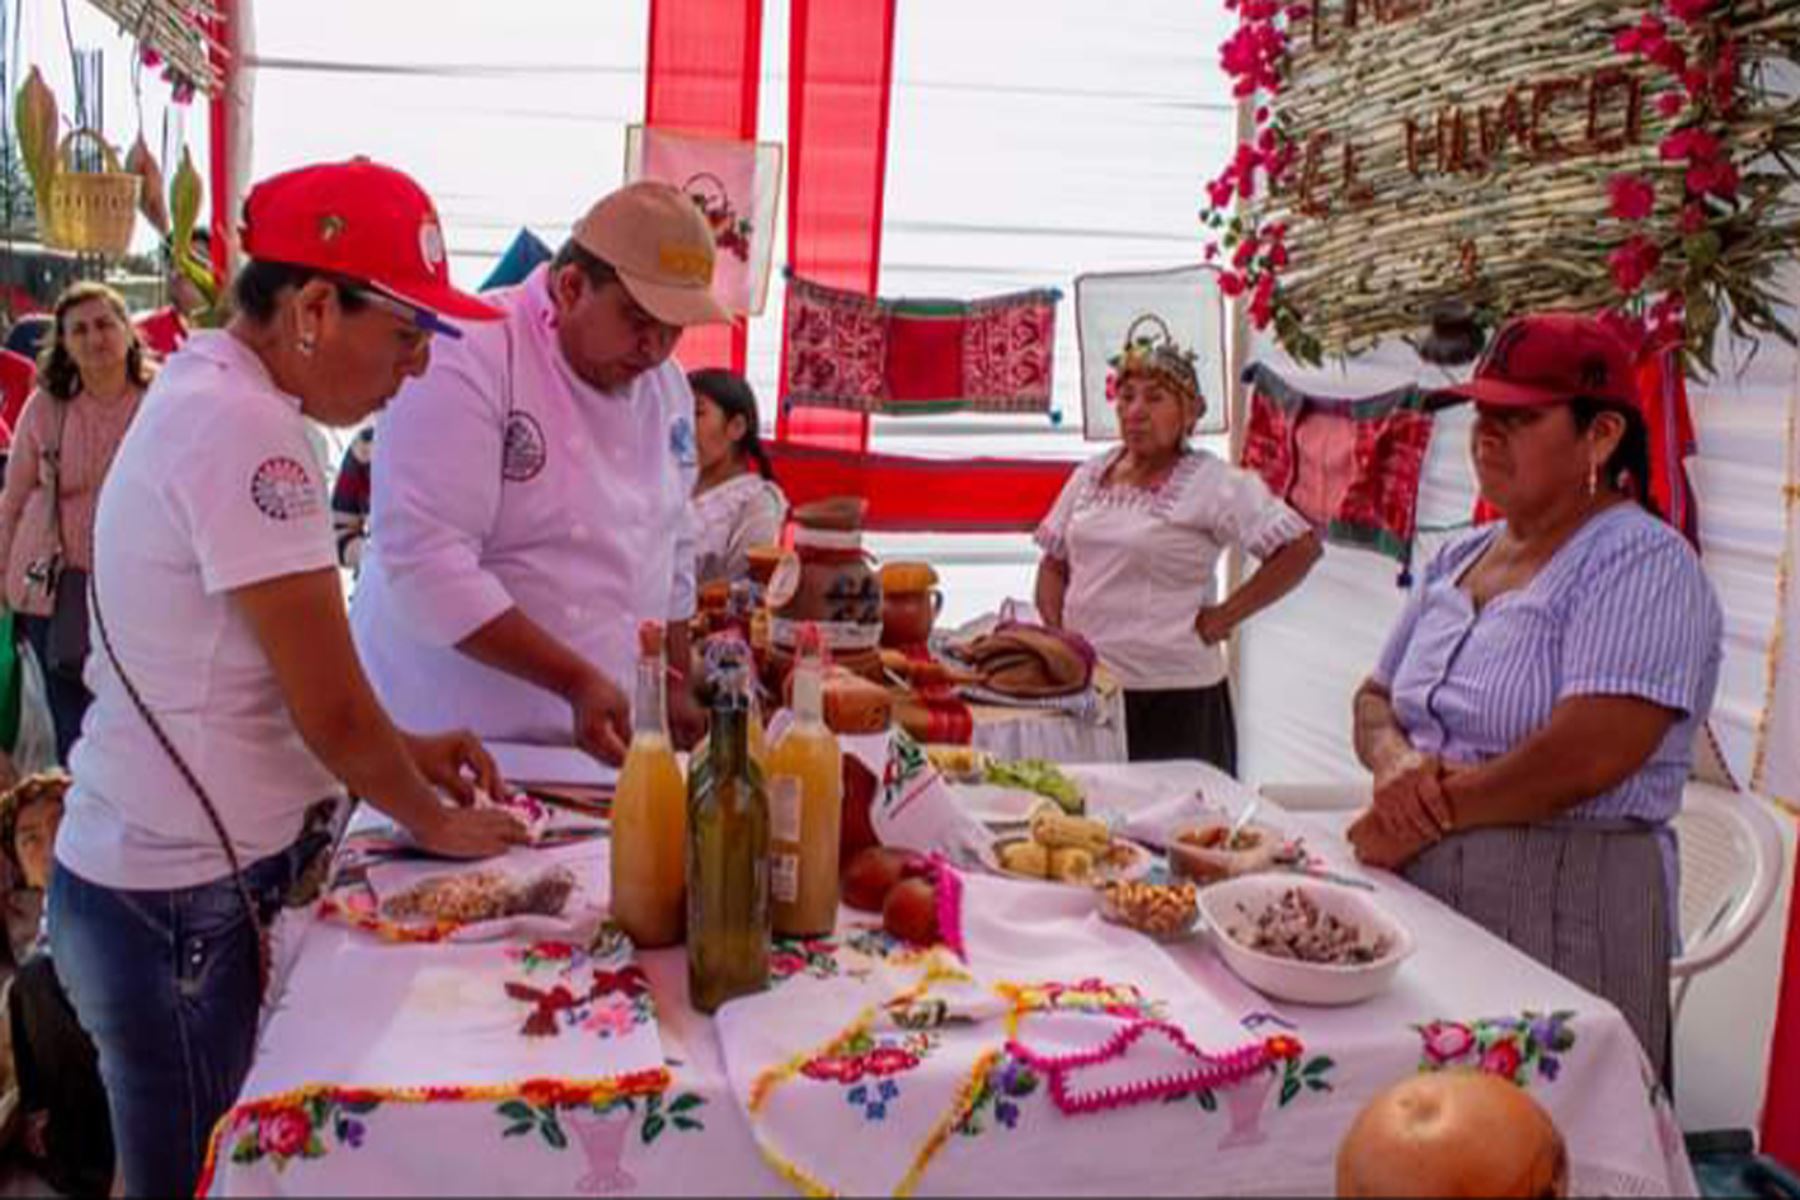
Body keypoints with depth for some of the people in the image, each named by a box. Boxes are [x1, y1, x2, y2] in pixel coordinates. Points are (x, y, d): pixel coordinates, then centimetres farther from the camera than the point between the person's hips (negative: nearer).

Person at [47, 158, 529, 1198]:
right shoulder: (245, 429, -22)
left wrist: (401, 749, 11)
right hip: (184, 904, -9)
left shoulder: (208, 392, 8)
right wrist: (437, 821, -3)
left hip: (193, 875, 9)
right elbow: (329, 706, -19)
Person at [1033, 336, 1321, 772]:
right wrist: (1053, 634, 2)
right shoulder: (1091, 474, 11)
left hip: (1174, 695, -5)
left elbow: (1301, 547, -13)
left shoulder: (1212, 483, -7)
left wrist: (1223, 618, -12)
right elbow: (1054, 564, 18)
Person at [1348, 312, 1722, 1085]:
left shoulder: (1641, 564, -12)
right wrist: (1395, 763, -8)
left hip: (1561, 915, -6)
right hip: (1421, 898, 7)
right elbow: (1376, 700, 15)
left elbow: (1587, 755, -22)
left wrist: (1424, 818, -15)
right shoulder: (1459, 560, 13)